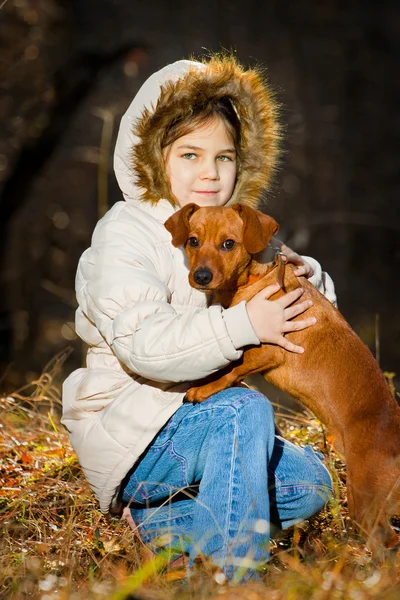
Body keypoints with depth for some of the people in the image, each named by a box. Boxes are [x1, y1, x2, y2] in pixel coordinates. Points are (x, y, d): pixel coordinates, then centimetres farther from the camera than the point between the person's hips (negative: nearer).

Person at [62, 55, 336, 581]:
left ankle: (164, 526, 1)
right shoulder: (127, 232, -14)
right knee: (245, 411, -32)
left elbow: (300, 320, 11)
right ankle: (231, 572, -28)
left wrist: (304, 278, -12)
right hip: (127, 434, -8)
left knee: (311, 483, -3)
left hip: (197, 417, 8)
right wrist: (241, 325, -38)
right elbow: (141, 343, -31)